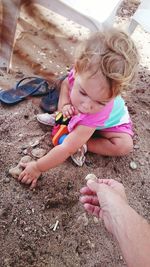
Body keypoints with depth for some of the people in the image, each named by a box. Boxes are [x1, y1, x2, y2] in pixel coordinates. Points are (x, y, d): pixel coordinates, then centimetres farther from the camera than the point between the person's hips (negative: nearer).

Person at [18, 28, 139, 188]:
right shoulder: (81, 73, -36)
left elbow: (67, 148, -43)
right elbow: (66, 84, -7)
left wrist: (37, 167, -34)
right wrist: (64, 106, -25)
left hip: (112, 123, -4)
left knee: (124, 145, -29)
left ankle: (83, 145, -15)